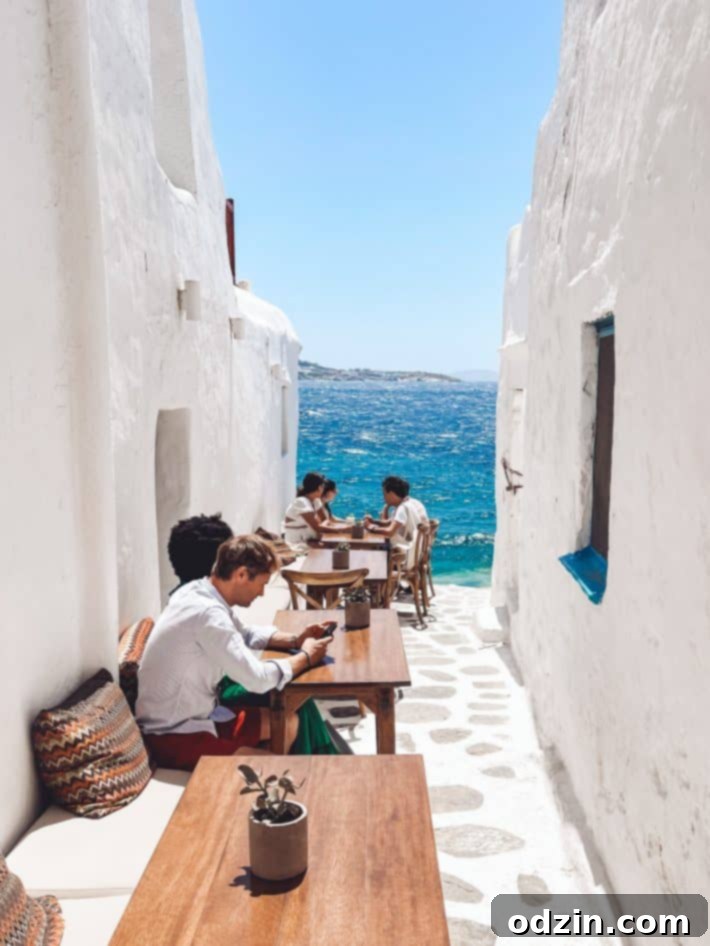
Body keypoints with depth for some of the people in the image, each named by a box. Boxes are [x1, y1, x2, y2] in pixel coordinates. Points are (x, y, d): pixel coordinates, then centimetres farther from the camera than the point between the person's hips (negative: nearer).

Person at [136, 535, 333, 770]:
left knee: (287, 723, 11)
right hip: (174, 737, -10)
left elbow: (244, 635, 20)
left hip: (191, 714, 10)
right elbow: (259, 680, -29)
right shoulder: (207, 613, -29)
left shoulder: (198, 592, 2)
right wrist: (305, 657, -11)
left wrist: (295, 640, 4)